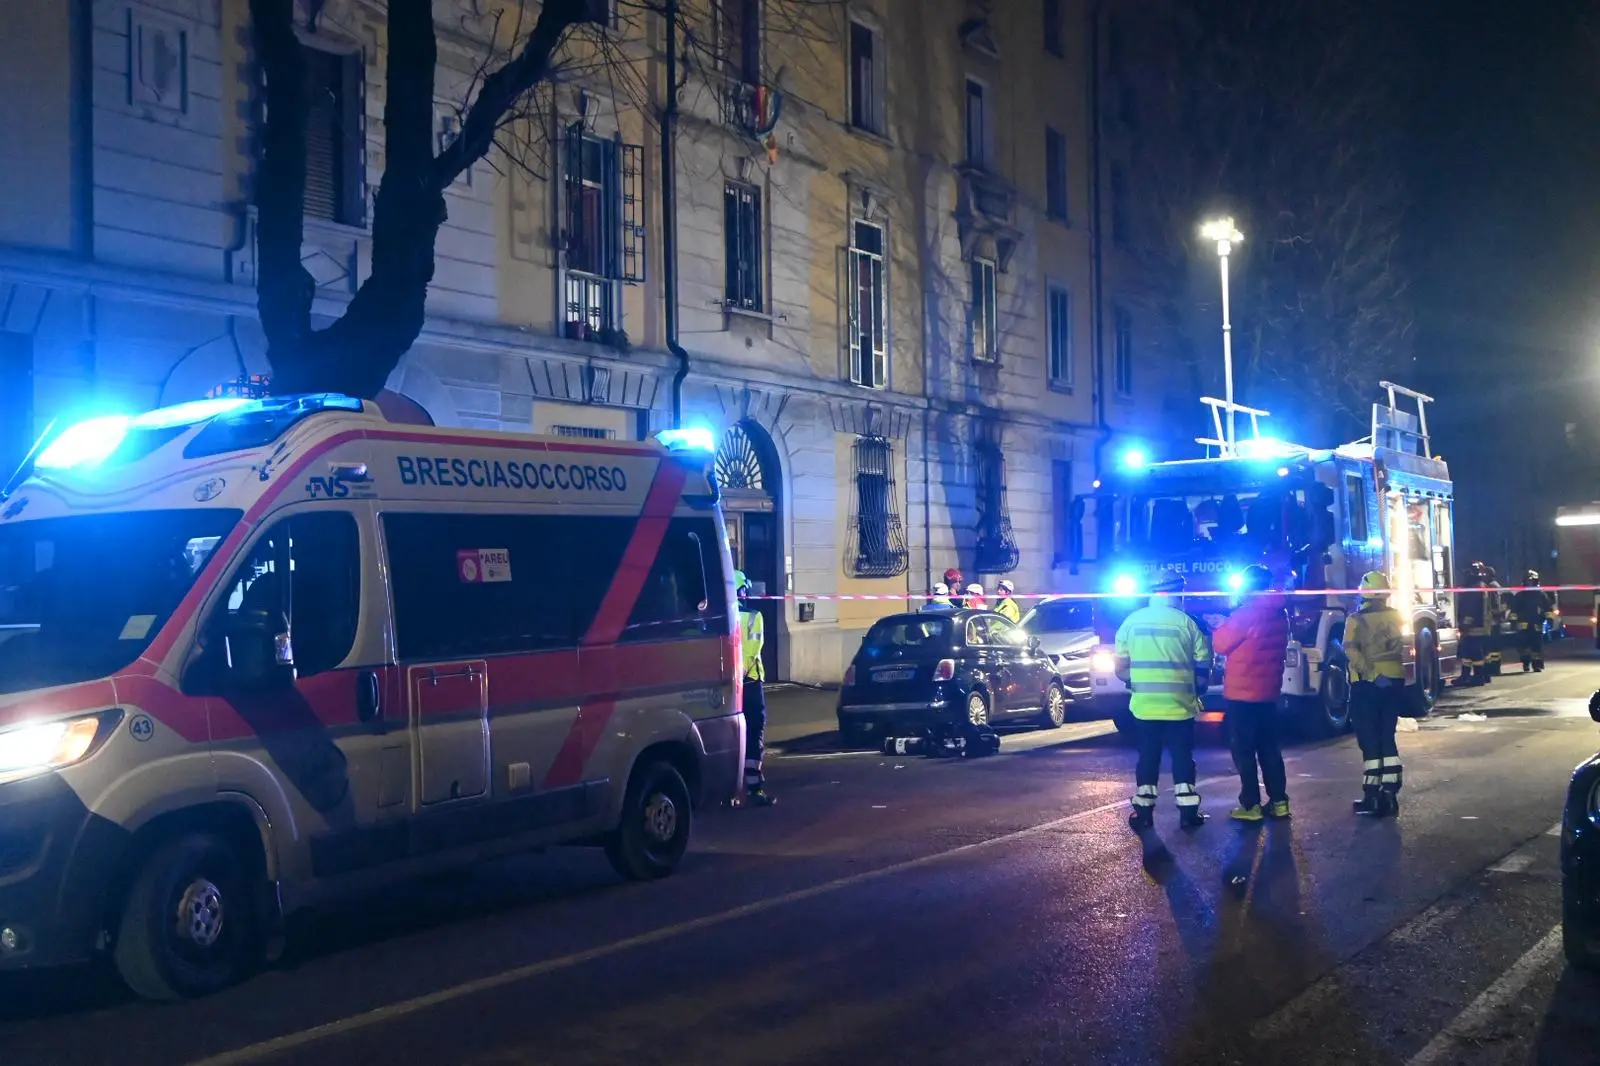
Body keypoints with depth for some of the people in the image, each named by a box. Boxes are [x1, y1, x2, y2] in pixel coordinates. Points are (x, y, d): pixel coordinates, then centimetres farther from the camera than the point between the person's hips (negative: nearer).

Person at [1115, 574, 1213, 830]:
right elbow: (1204, 664, -2)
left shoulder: (1132, 620, 2)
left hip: (1143, 705, 2)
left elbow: (1120, 669, 3)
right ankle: (1188, 812, 10)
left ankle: (1143, 812, 12)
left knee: (1147, 757, 11)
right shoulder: (1185, 622, -5)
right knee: (1182, 757, 9)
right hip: (1179, 705, -2)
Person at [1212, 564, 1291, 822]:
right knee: (1269, 748, 13)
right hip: (1268, 691, 7)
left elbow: (1221, 644, -11)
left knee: (1243, 751, -2)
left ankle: (1250, 805, -3)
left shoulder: (1247, 611, -17)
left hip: (1243, 693, -7)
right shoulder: (1280, 613, 7)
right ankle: (1279, 802, 13)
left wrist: (1222, 626, 8)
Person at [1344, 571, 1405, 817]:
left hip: (1367, 684, -4)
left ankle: (1372, 796, -2)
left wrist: (1371, 674, -22)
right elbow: (1403, 648, 10)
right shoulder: (1396, 617, 5)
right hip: (1394, 682, 4)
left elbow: (1351, 650, -20)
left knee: (1370, 740, 0)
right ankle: (1390, 794, 9)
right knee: (1387, 738, 12)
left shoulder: (1356, 620, -6)